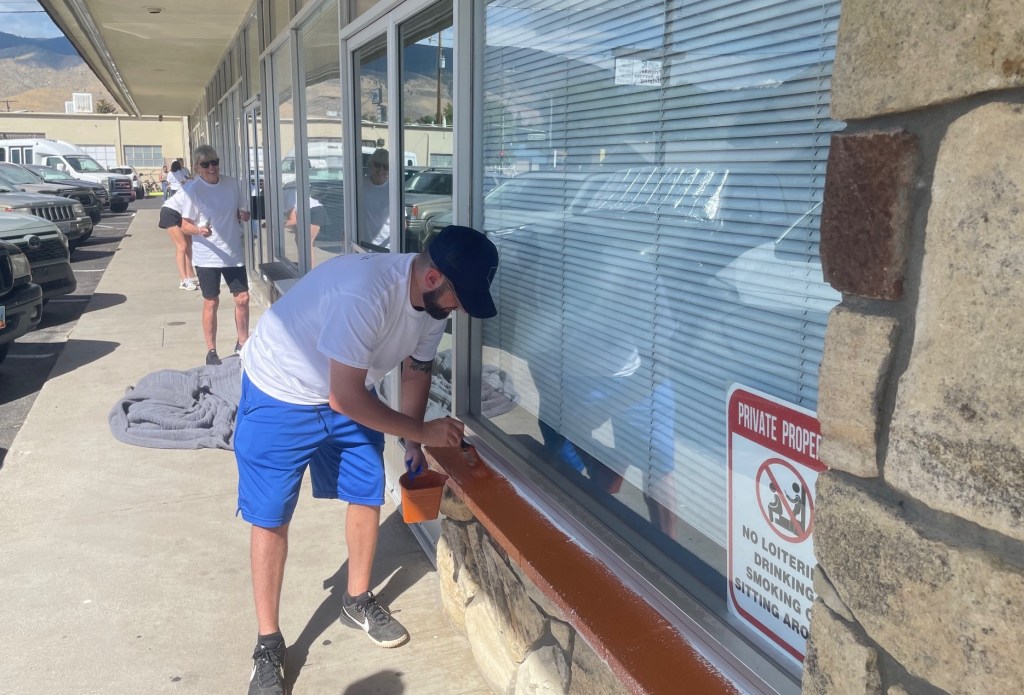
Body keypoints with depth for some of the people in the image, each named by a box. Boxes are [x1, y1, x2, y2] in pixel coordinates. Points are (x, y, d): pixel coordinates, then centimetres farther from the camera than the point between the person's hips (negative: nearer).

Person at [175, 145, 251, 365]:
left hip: (234, 253, 4)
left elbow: (242, 212, 14)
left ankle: (242, 342, 26)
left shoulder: (234, 184, 0)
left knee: (242, 298, 7)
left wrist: (244, 215, -8)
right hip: (207, 256, -3)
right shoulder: (191, 190, -10)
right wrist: (199, 230, -28)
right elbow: (185, 225, -8)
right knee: (211, 303, 3)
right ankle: (211, 351, 15)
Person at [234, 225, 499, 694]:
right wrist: (421, 432, -26)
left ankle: (357, 601, 33)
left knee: (367, 495, 10)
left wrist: (412, 441, -1)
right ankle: (268, 645, 16)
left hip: (349, 394, 7)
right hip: (279, 395, -7)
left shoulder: (435, 300, -13)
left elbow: (416, 369, 5)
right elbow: (346, 398, -34)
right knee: (270, 518, 1)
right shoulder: (364, 292, -38)